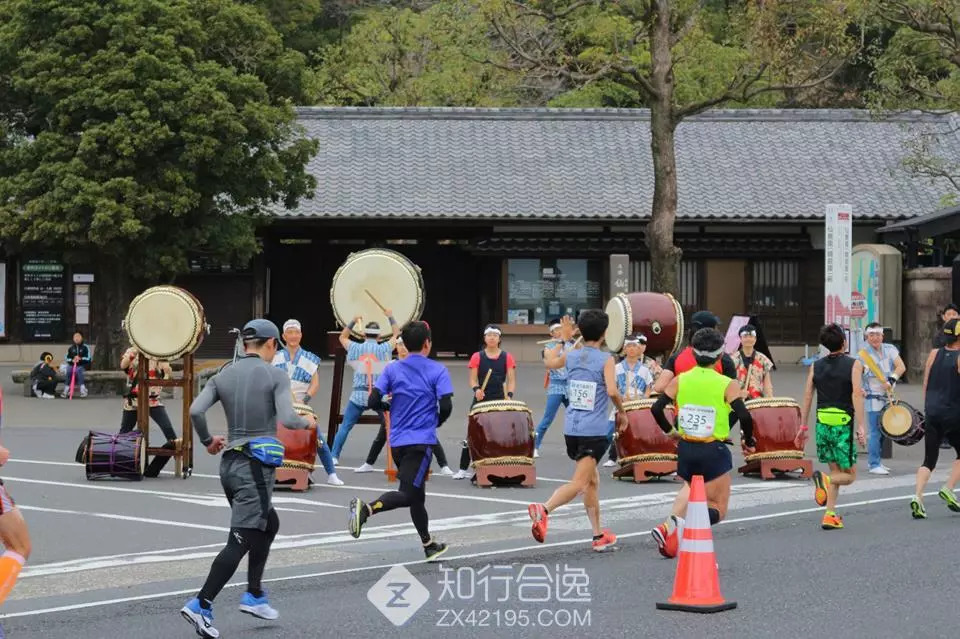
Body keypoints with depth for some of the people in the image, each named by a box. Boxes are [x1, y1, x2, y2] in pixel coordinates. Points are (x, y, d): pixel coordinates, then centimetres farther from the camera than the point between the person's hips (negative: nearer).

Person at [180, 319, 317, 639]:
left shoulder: (223, 376, 8)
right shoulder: (275, 375, -6)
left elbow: (195, 411, -4)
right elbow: (287, 419, -17)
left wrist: (207, 441, 12)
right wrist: (307, 422, 4)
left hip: (230, 462, 7)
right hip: (256, 465, -7)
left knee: (269, 524, 25)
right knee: (240, 540, -7)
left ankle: (254, 595, 24)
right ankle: (201, 605, -16)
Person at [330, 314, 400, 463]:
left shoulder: (355, 348, 4)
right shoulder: (384, 349, 1)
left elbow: (342, 337, 25)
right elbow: (396, 334, 18)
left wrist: (353, 322, 19)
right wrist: (390, 317, 24)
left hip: (358, 395, 1)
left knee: (345, 427, 6)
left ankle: (334, 456, 1)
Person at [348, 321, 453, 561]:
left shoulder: (392, 370, 7)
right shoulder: (437, 371, -4)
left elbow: (374, 402, 1)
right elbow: (446, 406, -12)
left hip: (397, 442, 6)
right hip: (421, 442, -6)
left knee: (417, 494, 17)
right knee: (408, 494, -11)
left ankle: (429, 545, 27)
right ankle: (366, 508, -34)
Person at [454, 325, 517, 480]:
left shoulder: (507, 358, 4)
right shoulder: (477, 357, 2)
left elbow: (511, 380, 2)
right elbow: (473, 379, 0)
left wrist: (509, 395, -15)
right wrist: (476, 389, -21)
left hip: (499, 401, 0)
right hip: (480, 401, 0)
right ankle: (463, 469, 6)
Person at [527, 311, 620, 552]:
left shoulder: (570, 356, 7)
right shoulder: (606, 359, -8)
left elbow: (550, 362, 28)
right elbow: (612, 391, -19)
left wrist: (564, 338, 38)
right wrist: (622, 412, -1)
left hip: (571, 429, 6)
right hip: (594, 431, -6)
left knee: (592, 481, 18)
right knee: (579, 483, -10)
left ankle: (599, 536, 23)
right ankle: (544, 510, -34)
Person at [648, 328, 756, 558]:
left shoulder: (680, 381, -1)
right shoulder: (727, 385, -11)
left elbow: (657, 408, -2)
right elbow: (744, 416, -21)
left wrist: (669, 431, 15)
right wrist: (748, 441, -3)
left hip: (686, 448, 4)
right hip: (714, 451, -4)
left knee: (690, 488, 32)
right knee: (717, 509, 6)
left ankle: (671, 524, 6)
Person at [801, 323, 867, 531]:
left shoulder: (816, 366, 9)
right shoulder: (853, 364, -3)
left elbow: (807, 397, 7)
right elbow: (857, 395, -13)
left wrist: (803, 427, 13)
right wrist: (861, 426, -14)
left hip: (822, 423, 5)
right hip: (843, 423, -5)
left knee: (836, 471, 16)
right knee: (849, 474, 6)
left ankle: (830, 515, 9)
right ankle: (824, 479, -25)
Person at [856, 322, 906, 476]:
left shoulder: (890, 350, 4)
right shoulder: (863, 355, -8)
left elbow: (901, 366, -3)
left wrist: (891, 380, -18)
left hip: (888, 397, 6)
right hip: (873, 398, -6)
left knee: (882, 431, 13)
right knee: (875, 431, -9)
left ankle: (874, 461, 24)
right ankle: (874, 465, -6)